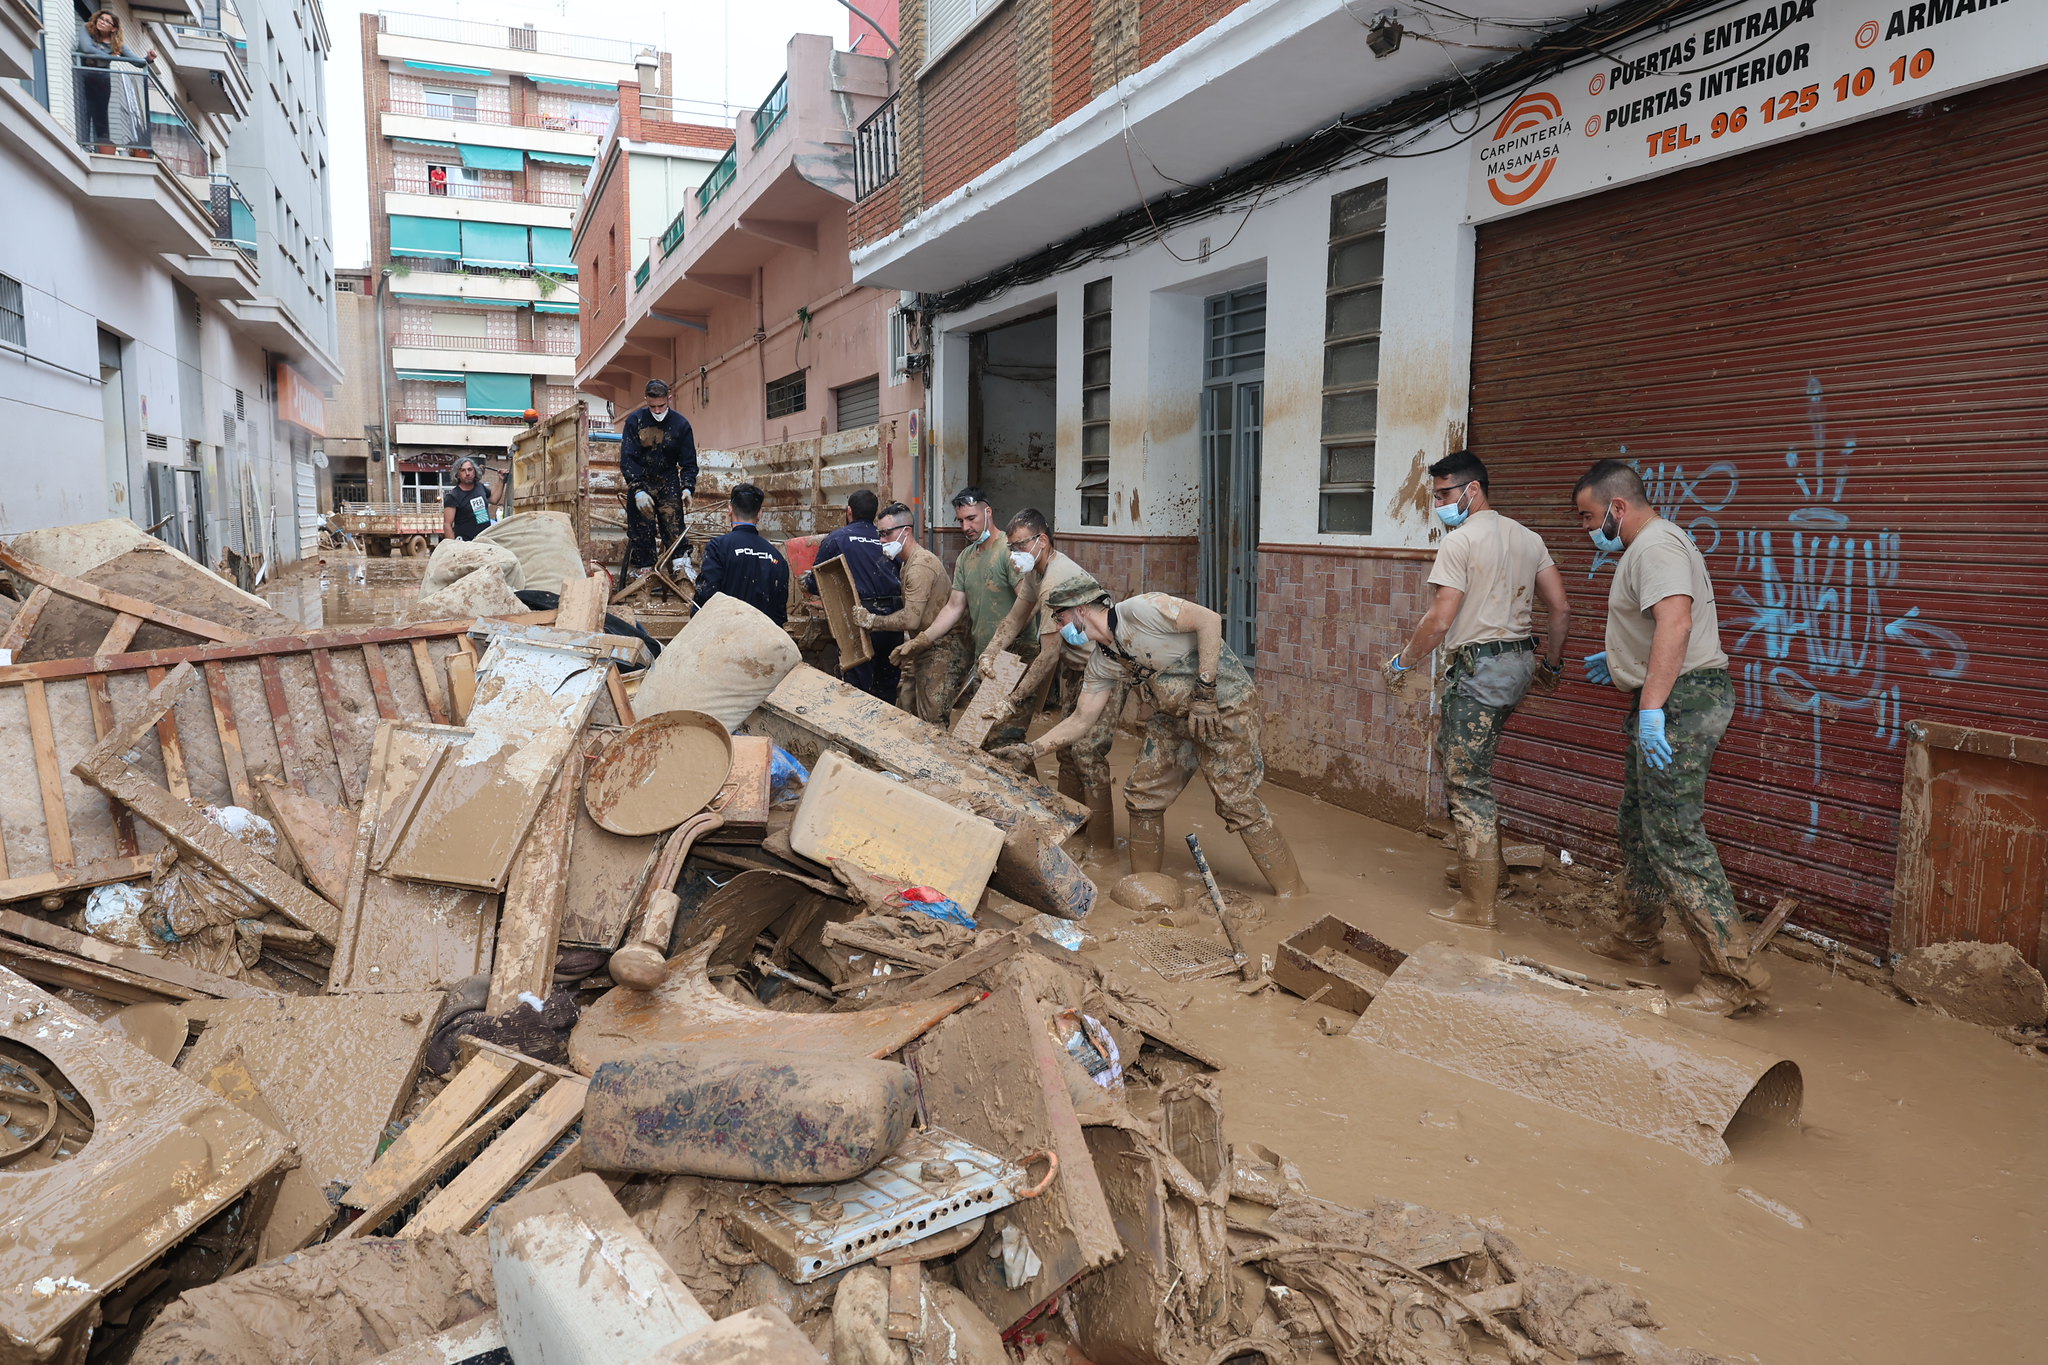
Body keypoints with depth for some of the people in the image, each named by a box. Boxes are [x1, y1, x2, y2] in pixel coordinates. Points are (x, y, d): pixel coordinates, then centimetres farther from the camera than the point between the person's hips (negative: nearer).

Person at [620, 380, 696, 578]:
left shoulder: (680, 423, -3)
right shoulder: (634, 421, -6)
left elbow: (689, 462, 3)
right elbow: (627, 459, -8)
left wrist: (688, 488, -13)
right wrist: (638, 491, -18)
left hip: (668, 482, 1)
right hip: (640, 482, 0)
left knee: (674, 529, -7)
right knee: (641, 530, -3)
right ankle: (643, 568, 3)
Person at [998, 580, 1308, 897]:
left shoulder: (1139, 610, -20)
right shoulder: (1101, 662, 5)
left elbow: (1209, 619, -24)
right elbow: (1081, 719, 9)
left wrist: (1204, 693, -24)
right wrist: (1031, 751, 2)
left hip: (1225, 705, -9)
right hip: (1175, 715, 9)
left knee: (1237, 801, -9)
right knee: (1142, 794, 8)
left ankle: (1293, 897, 3)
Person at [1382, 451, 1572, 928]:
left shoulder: (1460, 541, -12)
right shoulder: (1527, 538, 12)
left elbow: (1439, 621, -17)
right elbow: (1561, 608, 12)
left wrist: (1401, 663, -4)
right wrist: (1551, 663, 25)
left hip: (1477, 669, -9)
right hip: (1518, 664, 9)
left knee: (1468, 784, -3)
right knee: (1451, 748, 25)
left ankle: (1479, 907, 2)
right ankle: (1486, 868, 31)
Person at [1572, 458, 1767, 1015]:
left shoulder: (1656, 545, -15)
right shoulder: (1647, 546, 19)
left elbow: (1675, 622, -30)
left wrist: (1652, 705, -35)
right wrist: (1620, 660, 31)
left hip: (1681, 700, -12)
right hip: (1670, 702, 12)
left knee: (1674, 837, -12)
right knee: (1638, 825, 20)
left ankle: (1734, 977, -8)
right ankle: (1637, 939, 34)